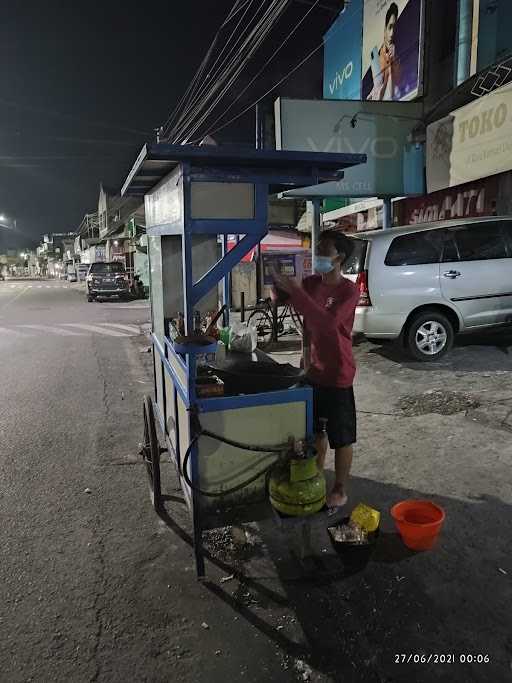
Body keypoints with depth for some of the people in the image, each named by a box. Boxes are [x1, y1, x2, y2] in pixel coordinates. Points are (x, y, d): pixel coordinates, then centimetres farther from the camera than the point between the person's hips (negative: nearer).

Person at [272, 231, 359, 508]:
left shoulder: (349, 290, -18)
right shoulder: (310, 283, 2)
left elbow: (327, 322, -33)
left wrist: (294, 290, -33)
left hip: (337, 374, -6)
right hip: (313, 370, 7)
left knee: (341, 437, 8)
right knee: (316, 430, 21)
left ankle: (340, 490, 26)